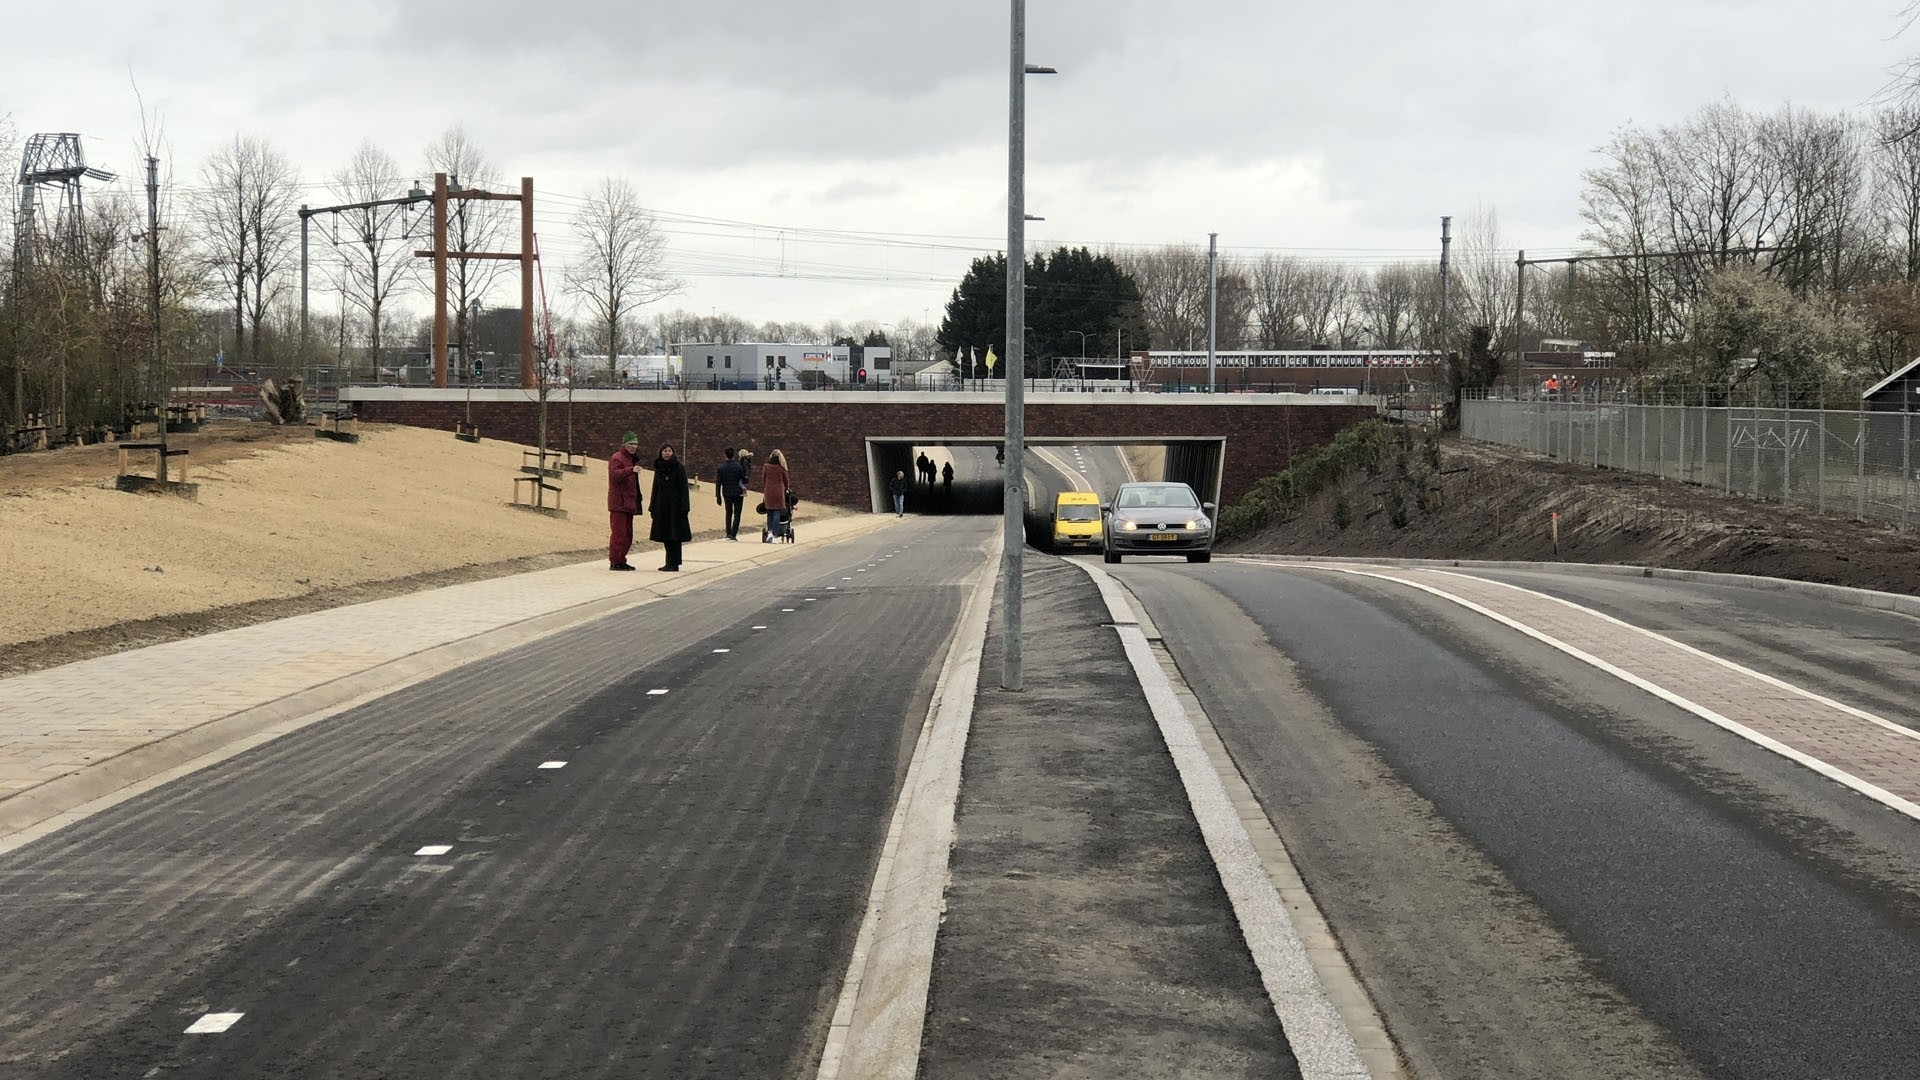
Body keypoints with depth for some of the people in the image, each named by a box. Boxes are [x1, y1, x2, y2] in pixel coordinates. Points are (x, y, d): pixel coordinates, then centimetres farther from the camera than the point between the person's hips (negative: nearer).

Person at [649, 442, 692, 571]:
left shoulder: (679, 468, -4)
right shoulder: (658, 468, 11)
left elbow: (684, 488, -7)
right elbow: (655, 488, 14)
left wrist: (684, 507, -14)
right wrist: (653, 507, 10)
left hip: (675, 505, -5)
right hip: (662, 505, 5)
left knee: (675, 535, -5)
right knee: (665, 535, 6)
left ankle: (674, 563, -3)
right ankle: (670, 562, 12)